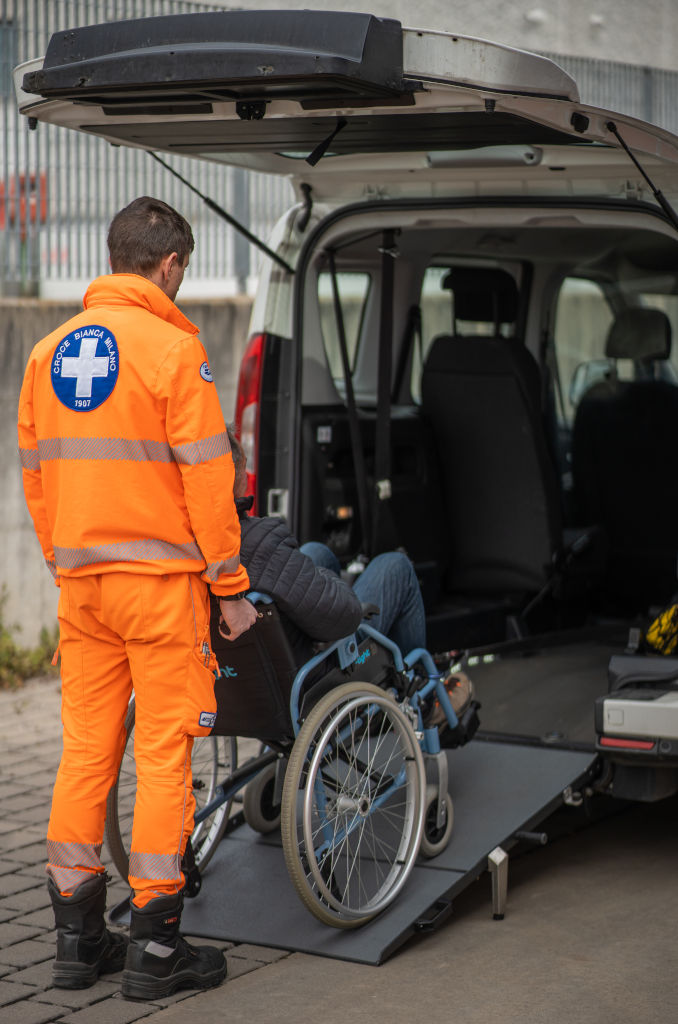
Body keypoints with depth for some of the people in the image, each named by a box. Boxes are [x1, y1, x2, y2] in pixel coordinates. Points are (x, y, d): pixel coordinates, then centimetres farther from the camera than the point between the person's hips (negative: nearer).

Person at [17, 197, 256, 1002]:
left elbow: (34, 477, 15)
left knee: (85, 750, 11)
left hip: (80, 582, 6)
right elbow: (207, 479, -11)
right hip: (160, 580, -6)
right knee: (163, 753, 0)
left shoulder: (48, 351, 11)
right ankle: (155, 948, 4)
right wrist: (231, 586, -5)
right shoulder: (172, 347, -9)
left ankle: (77, 937, 17)